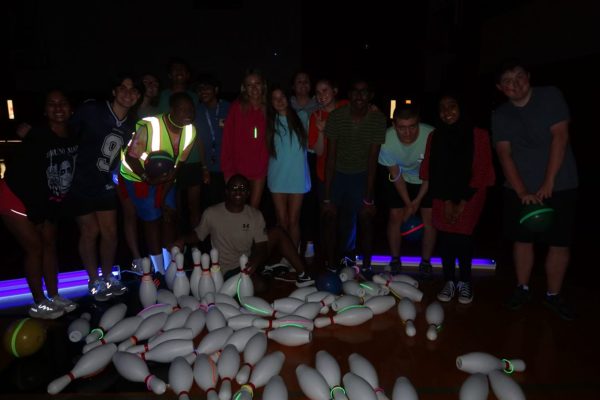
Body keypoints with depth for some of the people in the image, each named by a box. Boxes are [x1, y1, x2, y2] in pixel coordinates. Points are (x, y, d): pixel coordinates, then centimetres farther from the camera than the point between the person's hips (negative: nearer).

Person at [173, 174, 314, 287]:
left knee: (277, 232, -11)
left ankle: (302, 275, -5)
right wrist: (183, 240, -17)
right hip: (229, 271, -4)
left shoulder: (255, 215, -4)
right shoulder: (211, 214, -10)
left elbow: (262, 246, -10)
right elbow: (198, 234, 4)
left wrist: (255, 261, -31)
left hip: (249, 262, 4)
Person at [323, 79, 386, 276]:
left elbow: (372, 159, -18)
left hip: (362, 174, 0)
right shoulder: (336, 116, -20)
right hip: (337, 172, 0)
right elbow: (330, 156, -20)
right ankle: (330, 265, 11)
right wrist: (327, 197, -22)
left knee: (365, 218, -8)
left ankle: (366, 267, 7)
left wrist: (369, 197, -21)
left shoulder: (378, 119, -19)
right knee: (330, 216, -5)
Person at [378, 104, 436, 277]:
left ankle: (425, 262, 12)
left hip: (426, 180, 0)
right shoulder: (387, 141, -31)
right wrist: (408, 203, -12)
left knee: (429, 217, -5)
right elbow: (396, 175, -16)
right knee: (395, 216, -4)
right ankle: (395, 261, 13)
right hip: (401, 180, 1)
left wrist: (418, 200, -13)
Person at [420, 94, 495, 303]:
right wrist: (447, 202, -7)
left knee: (462, 237, -14)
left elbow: (481, 172, -8)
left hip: (470, 194, -2)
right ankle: (449, 282, 7)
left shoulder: (478, 135, -8)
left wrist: (462, 203, -10)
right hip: (443, 196, 2)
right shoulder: (435, 137, -1)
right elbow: (432, 172, -1)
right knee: (445, 237, -6)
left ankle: (465, 282, 4)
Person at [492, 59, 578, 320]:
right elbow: (504, 155, -5)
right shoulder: (500, 116, 3)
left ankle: (553, 295, 17)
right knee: (523, 239, 7)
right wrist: (522, 193, -17)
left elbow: (560, 137, -9)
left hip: (559, 186, -1)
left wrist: (548, 183, -14)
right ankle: (522, 289, 23)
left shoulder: (550, 96, -2)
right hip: (520, 190, 2)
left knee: (560, 242, 2)